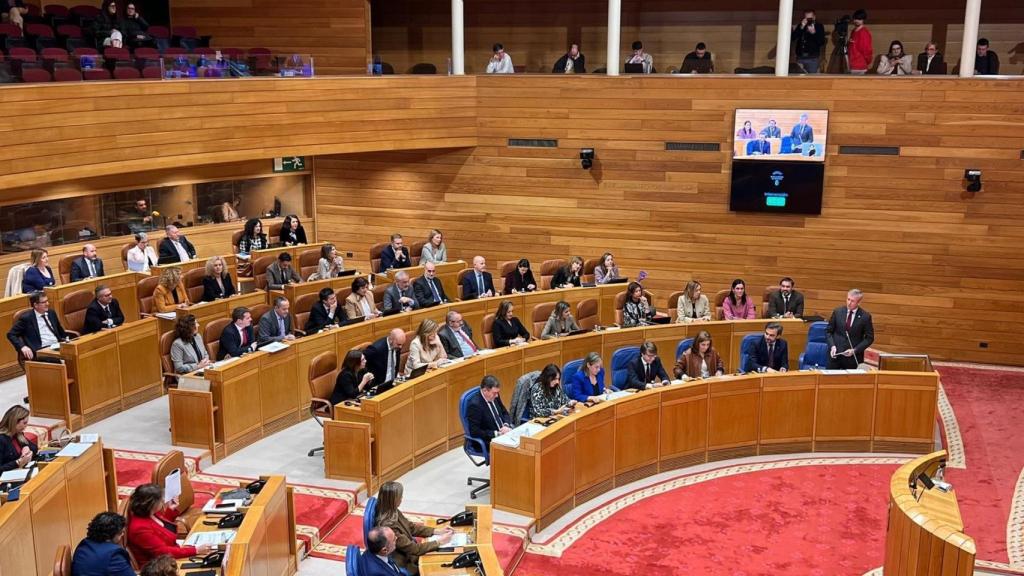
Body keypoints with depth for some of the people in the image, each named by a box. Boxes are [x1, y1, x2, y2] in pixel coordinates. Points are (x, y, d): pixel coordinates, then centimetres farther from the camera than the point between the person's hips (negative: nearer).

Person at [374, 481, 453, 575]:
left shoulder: (393, 512, -5)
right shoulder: (388, 525, -32)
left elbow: (412, 527, 10)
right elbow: (414, 549, -25)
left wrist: (438, 531, 1)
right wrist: (439, 542, -16)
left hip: (409, 553, 8)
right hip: (404, 565, -8)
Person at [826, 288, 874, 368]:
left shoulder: (865, 316, -3)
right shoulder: (837, 312, 3)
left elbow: (869, 338, 0)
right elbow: (828, 331, 9)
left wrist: (855, 350, -11)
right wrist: (832, 346, -7)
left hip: (853, 357, -2)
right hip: (835, 354, 2)